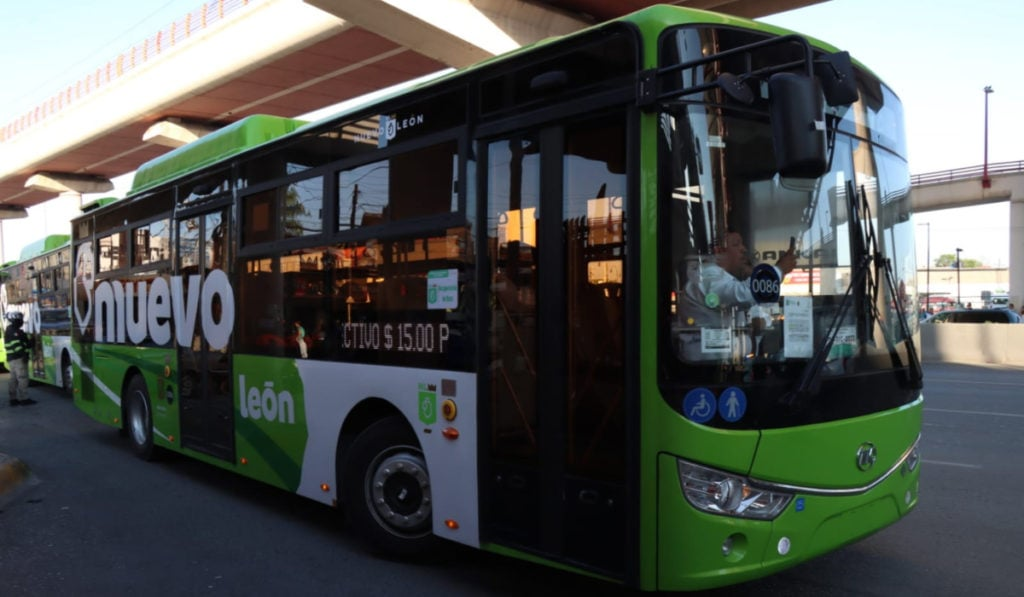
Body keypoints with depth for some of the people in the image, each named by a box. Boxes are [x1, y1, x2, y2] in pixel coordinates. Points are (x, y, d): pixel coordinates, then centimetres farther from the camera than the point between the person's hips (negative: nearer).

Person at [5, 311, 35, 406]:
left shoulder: (8, 330, 21)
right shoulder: (14, 330, -13)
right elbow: (17, 344, -22)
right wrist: (23, 354, -25)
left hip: (11, 358, 11)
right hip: (18, 358, -11)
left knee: (14, 379, 12)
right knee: (22, 378, -9)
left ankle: (13, 399, 15)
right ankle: (23, 399, -10)